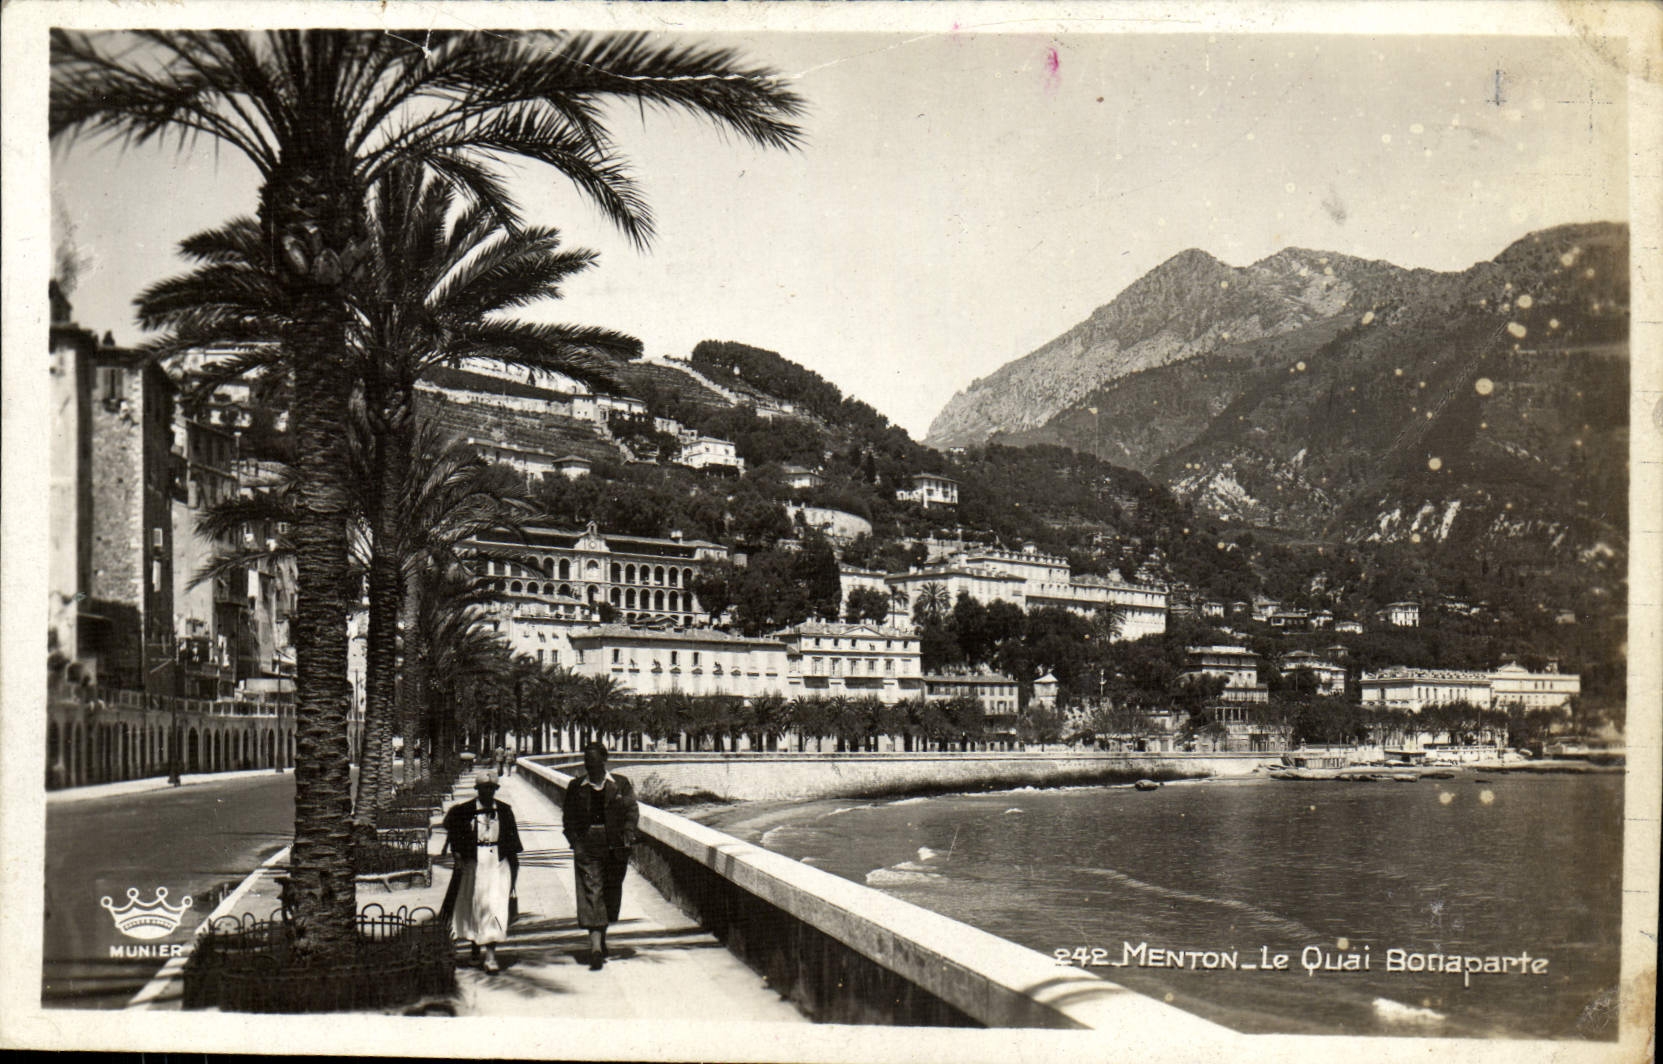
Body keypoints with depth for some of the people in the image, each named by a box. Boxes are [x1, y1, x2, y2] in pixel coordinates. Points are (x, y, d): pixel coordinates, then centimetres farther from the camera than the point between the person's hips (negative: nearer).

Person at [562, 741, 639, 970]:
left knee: (611, 891, 8)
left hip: (615, 846, 1)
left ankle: (601, 936, 28)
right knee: (591, 891, -11)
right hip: (587, 846, -1)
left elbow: (632, 810, 5)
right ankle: (596, 946, -17)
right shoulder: (576, 787, 9)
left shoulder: (621, 784, 7)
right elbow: (569, 816, 10)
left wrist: (628, 832, -10)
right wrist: (573, 838, -5)